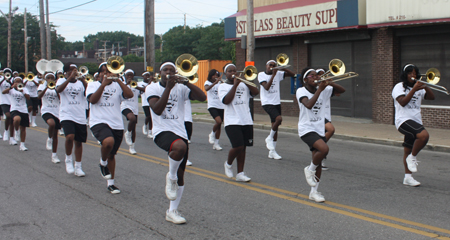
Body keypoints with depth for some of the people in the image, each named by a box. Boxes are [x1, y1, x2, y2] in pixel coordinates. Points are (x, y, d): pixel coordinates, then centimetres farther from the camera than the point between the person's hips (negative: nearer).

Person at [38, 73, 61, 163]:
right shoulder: (42, 86, 6)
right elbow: (39, 96, -13)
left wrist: (55, 88, -15)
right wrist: (47, 87, -21)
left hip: (56, 112, 3)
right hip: (46, 111, -3)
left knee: (55, 135, 5)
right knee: (52, 123, -36)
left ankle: (54, 155, 15)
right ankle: (49, 139, -7)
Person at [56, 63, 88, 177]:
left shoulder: (81, 82, 9)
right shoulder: (62, 81, 5)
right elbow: (58, 90, -17)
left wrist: (83, 80, -20)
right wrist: (70, 78, -23)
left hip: (80, 117, 3)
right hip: (67, 115, -3)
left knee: (79, 142, 7)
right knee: (70, 137, -24)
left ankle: (78, 167, 19)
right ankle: (68, 160, 0)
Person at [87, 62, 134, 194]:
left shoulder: (117, 85, 10)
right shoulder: (93, 85, 7)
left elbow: (130, 95, -8)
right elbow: (93, 100, -11)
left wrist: (118, 80, -13)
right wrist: (103, 84, -17)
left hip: (117, 124, 3)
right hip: (99, 122, -3)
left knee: (111, 154, 11)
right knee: (108, 141, -33)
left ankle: (110, 183, 25)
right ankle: (103, 163, -3)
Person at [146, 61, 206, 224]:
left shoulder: (181, 88, 9)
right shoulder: (153, 88, 3)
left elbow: (202, 97, -6)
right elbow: (157, 110, -14)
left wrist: (186, 82, -16)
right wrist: (168, 88, -17)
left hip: (180, 133, 4)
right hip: (162, 131, -4)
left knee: (180, 176, 5)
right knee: (180, 146, -38)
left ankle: (172, 212, 20)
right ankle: (170, 177, -11)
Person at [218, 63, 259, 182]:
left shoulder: (243, 84, 14)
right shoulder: (223, 86, 4)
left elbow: (256, 92, 1)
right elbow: (226, 100, -13)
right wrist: (235, 85, -13)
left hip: (247, 121, 4)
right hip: (232, 122, -4)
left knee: (243, 147, 5)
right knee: (238, 146, -16)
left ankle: (240, 174, 12)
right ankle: (228, 164, 13)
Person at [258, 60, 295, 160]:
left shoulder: (278, 74, 6)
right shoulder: (261, 75, -3)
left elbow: (292, 74, 1)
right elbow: (266, 87, -18)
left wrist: (282, 68, -11)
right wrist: (273, 75, -19)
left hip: (276, 102, 5)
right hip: (267, 102, -5)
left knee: (275, 126, 6)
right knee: (279, 118, -28)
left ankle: (272, 151, 14)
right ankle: (269, 138, -4)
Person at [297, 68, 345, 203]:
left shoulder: (324, 90, 6)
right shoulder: (301, 91, -9)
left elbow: (342, 90, 3)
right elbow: (308, 105, -28)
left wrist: (330, 83, -13)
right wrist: (319, 89, -24)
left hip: (319, 130, 6)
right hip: (306, 129, -6)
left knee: (318, 162, 7)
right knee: (324, 149, -29)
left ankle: (314, 192, 17)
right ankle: (310, 170, -2)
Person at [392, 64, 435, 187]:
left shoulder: (418, 88, 21)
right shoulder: (399, 87, -1)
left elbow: (431, 97, 10)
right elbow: (403, 102, -16)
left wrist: (425, 87, -6)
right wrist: (414, 90, -20)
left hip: (416, 122, 7)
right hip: (404, 120, -7)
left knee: (408, 151, 9)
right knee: (424, 135, -30)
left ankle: (408, 177, 12)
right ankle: (413, 157, -11)